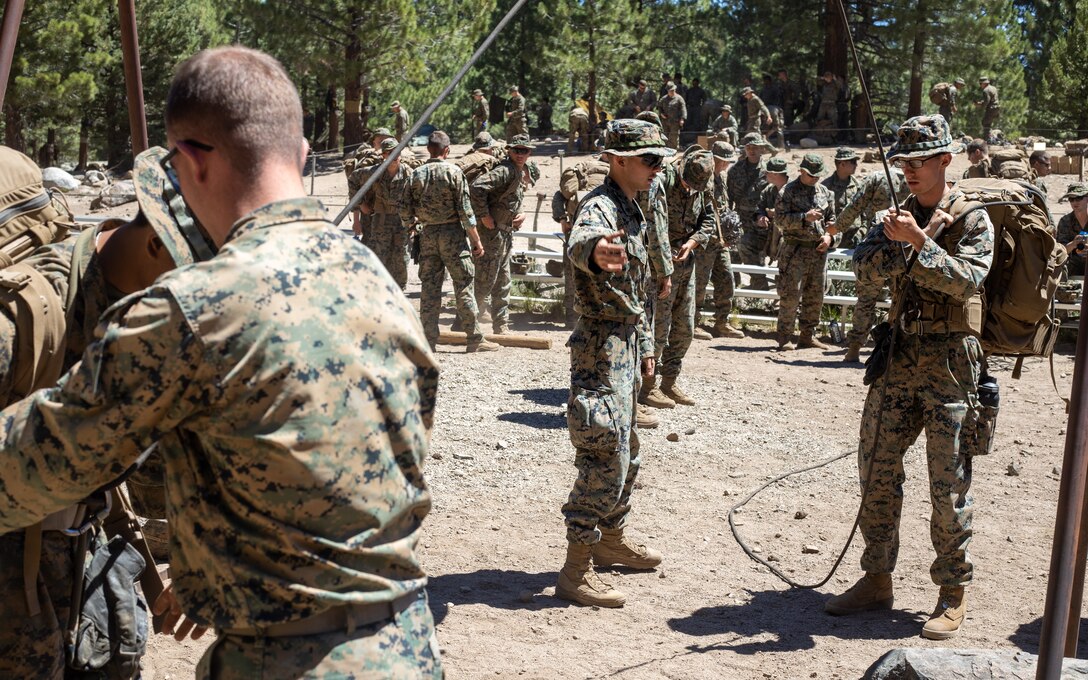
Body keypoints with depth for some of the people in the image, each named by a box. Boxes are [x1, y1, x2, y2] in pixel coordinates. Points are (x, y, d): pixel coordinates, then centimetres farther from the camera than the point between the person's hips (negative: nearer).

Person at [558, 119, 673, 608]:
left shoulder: (633, 212, 15)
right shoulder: (600, 207, -16)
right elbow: (579, 241, -43)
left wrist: (645, 345, 24)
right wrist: (594, 250, -66)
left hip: (625, 344, 10)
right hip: (601, 349, -10)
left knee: (626, 452, 20)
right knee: (605, 456, -12)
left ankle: (612, 540, 35)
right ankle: (576, 570, -7)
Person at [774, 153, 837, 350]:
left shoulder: (826, 193, 13)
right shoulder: (788, 191, -3)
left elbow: (831, 219, 20)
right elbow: (780, 217, -12)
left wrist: (829, 236, 1)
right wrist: (805, 217, -21)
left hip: (819, 250, 6)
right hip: (795, 250, -6)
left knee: (815, 296, 9)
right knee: (791, 295, -8)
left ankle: (808, 336, 19)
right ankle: (785, 337, -1)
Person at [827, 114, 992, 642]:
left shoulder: (973, 221, -3)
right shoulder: (903, 215, 12)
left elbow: (967, 281, -19)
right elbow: (865, 263, -4)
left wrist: (920, 242, -27)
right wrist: (898, 239, -20)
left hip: (950, 364, -5)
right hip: (899, 359, 6)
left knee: (948, 484, -2)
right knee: (877, 470, 8)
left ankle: (953, 593, 10)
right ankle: (877, 579, 20)